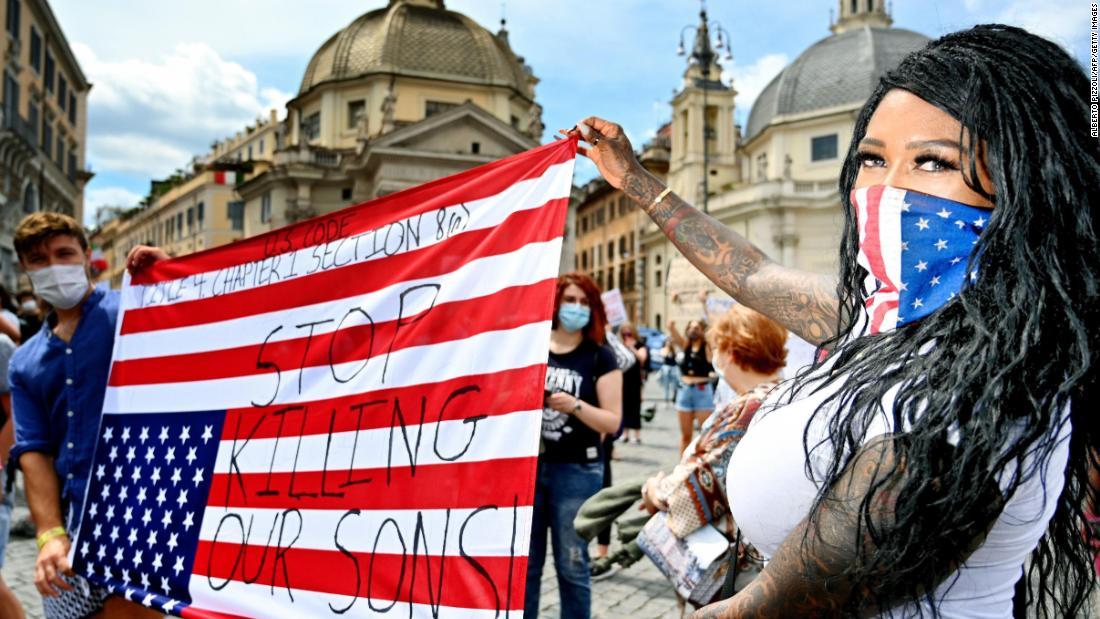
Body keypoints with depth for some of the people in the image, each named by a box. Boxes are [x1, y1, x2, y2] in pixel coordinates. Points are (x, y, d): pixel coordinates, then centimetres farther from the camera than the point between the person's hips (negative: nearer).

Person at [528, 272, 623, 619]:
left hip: (576, 470, -3)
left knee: (572, 565, 2)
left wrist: (576, 406, -20)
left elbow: (613, 422, -5)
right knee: (524, 562, 8)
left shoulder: (600, 358, -1)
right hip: (527, 465, 3)